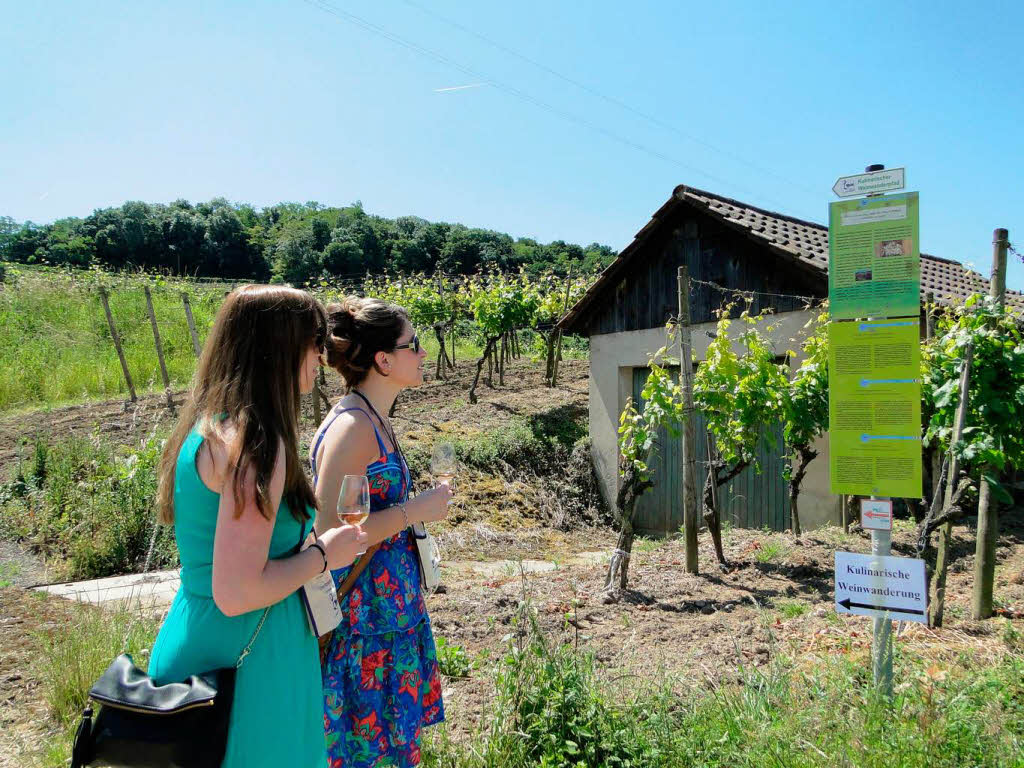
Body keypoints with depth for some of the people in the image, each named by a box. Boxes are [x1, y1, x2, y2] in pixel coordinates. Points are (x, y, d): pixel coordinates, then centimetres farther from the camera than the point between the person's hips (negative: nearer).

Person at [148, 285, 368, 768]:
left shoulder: (206, 427, 5)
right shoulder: (256, 444, -25)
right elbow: (237, 594, -27)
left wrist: (306, 543, 17)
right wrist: (322, 554, -13)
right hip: (246, 668, -9)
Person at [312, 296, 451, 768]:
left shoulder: (372, 420, 7)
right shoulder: (352, 428, -23)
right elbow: (329, 533, -25)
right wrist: (416, 510, -21)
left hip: (387, 601, 9)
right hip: (362, 613, -9)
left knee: (394, 725, 20)